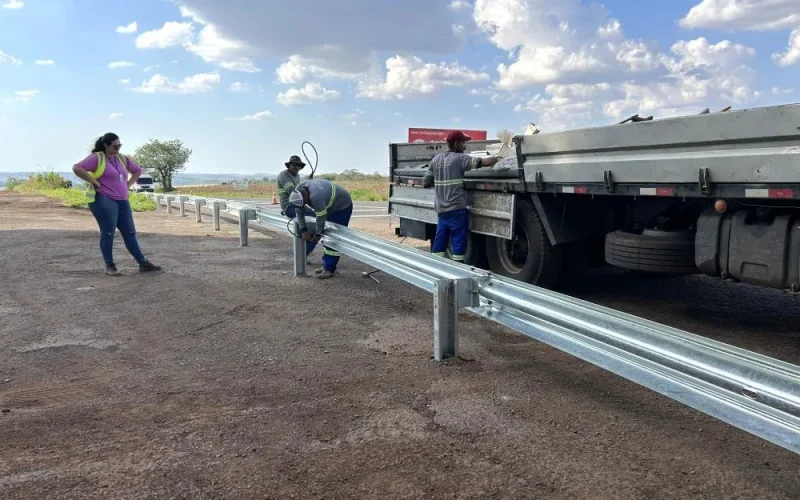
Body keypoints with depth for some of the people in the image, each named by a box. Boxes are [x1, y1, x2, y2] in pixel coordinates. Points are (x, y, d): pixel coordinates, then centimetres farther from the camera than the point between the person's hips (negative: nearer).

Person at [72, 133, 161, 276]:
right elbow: (77, 168, -18)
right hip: (104, 200, -7)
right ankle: (109, 266, 4)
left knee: (130, 233, 6)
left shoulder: (121, 158, 13)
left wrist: (128, 185, 15)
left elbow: (137, 170, 27)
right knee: (108, 233, -4)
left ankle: (143, 264, 7)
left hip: (122, 201, 7)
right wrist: (94, 182, -17)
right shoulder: (97, 158, -7)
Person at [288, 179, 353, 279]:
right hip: (332, 207, 9)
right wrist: (303, 230, -8)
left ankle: (329, 269, -10)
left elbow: (321, 219, -30)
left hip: (343, 207, -9)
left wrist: (317, 234, -14)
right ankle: (326, 265, 17)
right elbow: (299, 211, -5)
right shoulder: (298, 190, -14)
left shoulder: (315, 197, -40)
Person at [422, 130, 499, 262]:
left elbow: (425, 183, 11)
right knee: (458, 242, 1)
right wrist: (497, 159, 3)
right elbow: (484, 162, -14)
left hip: (441, 209, 6)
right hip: (456, 209, -6)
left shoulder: (435, 160, 10)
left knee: (439, 242, 12)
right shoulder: (460, 158, -8)